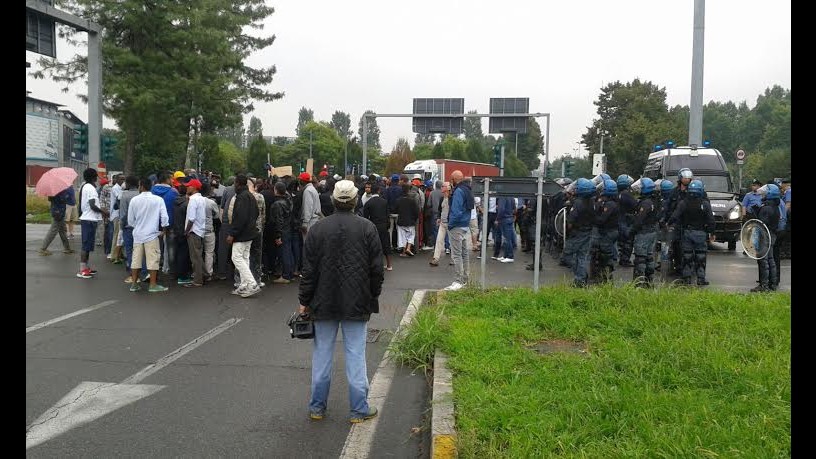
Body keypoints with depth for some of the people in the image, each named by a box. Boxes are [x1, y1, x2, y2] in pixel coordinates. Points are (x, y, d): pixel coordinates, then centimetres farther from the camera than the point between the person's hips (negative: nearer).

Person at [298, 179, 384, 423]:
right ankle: (359, 409, 11)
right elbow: (376, 269, -3)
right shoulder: (367, 228, -5)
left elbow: (309, 270, -1)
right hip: (356, 303, -1)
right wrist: (372, 299, 9)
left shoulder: (317, 229, -2)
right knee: (356, 354, 4)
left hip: (324, 303, 2)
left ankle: (317, 406, 21)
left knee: (322, 353, 11)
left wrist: (304, 301, 8)